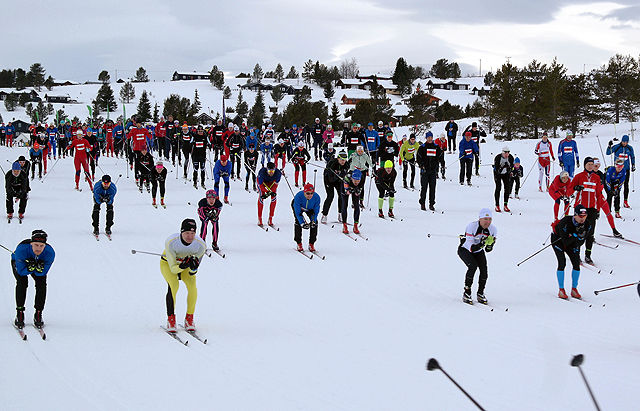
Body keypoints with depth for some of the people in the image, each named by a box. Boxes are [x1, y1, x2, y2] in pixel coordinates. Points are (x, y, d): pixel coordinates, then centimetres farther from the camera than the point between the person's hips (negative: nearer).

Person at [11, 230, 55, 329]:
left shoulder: (50, 252, -36)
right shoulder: (22, 249, -42)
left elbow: (43, 273, -26)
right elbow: (21, 271, -32)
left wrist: (40, 269, -47)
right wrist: (30, 268, -50)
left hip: (40, 263, 2)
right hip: (19, 263, -2)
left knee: (41, 283, -18)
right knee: (22, 282, -24)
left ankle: (38, 315, -5)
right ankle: (19, 314, -13)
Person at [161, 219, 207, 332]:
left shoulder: (201, 245, -27)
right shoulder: (170, 242, -35)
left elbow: (192, 273, -19)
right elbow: (173, 269, -29)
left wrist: (193, 267, -42)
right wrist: (182, 266, -48)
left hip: (186, 265, 2)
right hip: (168, 263, -2)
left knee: (192, 284, -23)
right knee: (173, 285, -28)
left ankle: (189, 319, -9)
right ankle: (170, 319, -18)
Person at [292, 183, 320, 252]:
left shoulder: (316, 197, -33)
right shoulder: (298, 197, -40)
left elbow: (316, 212, -20)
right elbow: (298, 212, -34)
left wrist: (313, 221, -33)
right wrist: (302, 223, -43)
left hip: (310, 208, 2)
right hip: (298, 206, -2)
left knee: (314, 222, -13)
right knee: (298, 221, -21)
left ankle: (311, 244, -2)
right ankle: (299, 243, -7)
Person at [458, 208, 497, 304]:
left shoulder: (493, 229, -16)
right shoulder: (471, 226, -31)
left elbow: (488, 250, -6)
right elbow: (470, 247, -32)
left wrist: (489, 245, -28)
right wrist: (481, 245, -48)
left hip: (479, 251, 5)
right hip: (465, 250, -5)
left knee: (484, 269, -15)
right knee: (473, 266, -26)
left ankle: (480, 294, 3)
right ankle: (466, 293, -15)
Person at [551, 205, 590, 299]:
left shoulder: (586, 223, -21)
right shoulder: (566, 223, -37)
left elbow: (582, 239, -10)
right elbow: (565, 242, -35)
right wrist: (576, 234, -44)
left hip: (572, 240, 5)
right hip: (558, 239, -5)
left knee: (576, 263, -8)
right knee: (562, 262, -19)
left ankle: (574, 290, 5)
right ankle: (561, 290, -10)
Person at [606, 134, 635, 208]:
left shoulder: (630, 148, 3)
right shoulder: (616, 147, -5)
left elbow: (632, 157, 17)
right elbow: (608, 153, -7)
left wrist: (633, 165, 13)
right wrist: (609, 146, -23)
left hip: (626, 169, 2)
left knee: (626, 185, 2)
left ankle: (626, 202, 6)